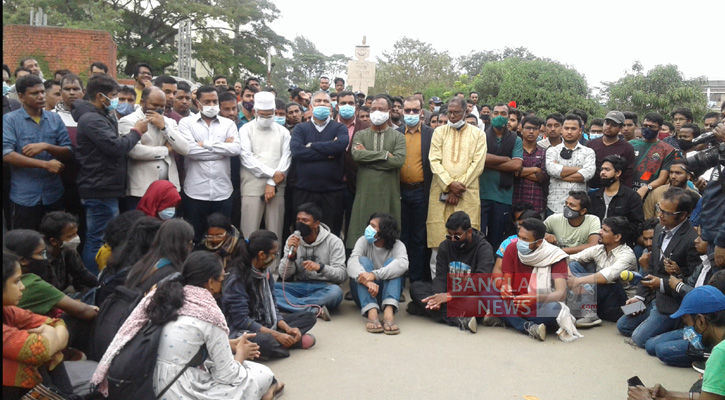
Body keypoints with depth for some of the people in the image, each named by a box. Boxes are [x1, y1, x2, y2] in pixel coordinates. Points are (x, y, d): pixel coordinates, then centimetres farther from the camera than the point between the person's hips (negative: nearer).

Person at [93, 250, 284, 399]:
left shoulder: (165, 296, 4)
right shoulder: (209, 313, -14)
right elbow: (227, 375, -7)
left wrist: (234, 344, 21)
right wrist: (241, 351, 13)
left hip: (152, 384, 8)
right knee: (264, 374, 2)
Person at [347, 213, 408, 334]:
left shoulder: (397, 245, -6)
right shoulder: (364, 241, -3)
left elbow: (402, 264, -30)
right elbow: (352, 261, -23)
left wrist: (375, 275, -44)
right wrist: (366, 280, -45)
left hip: (386, 291, 0)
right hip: (364, 292, 1)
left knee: (392, 261, -23)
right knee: (363, 260, -24)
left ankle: (389, 311, -46)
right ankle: (371, 312, -46)